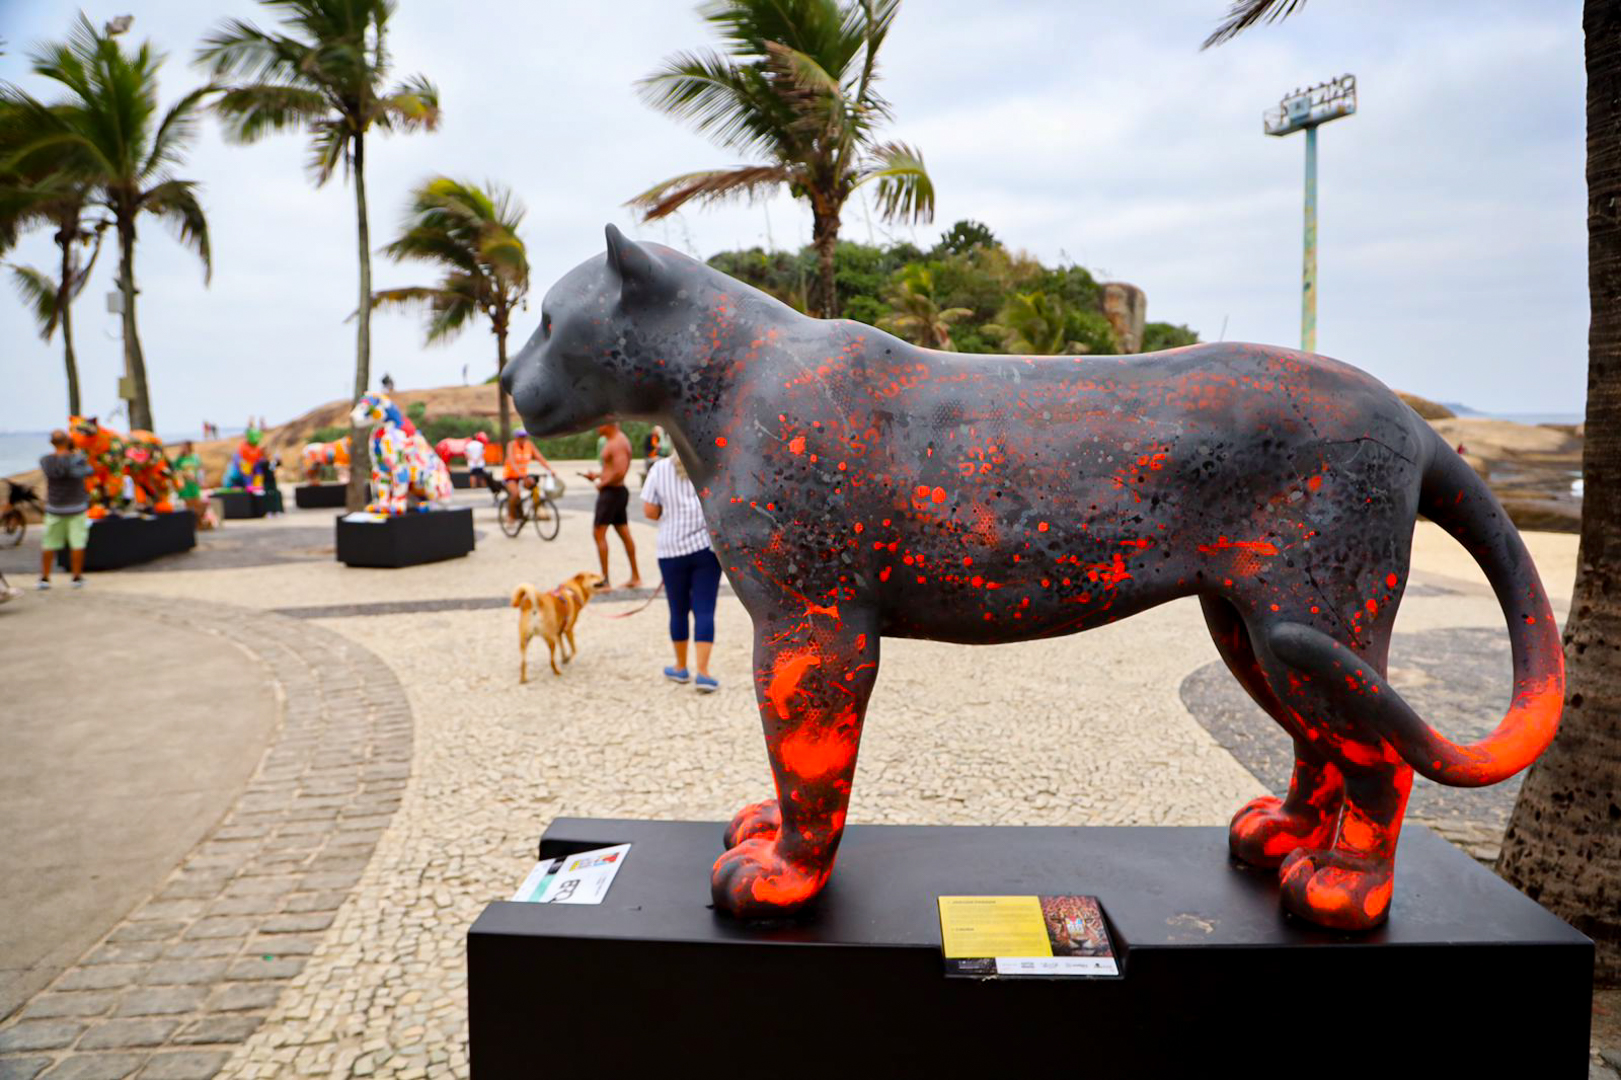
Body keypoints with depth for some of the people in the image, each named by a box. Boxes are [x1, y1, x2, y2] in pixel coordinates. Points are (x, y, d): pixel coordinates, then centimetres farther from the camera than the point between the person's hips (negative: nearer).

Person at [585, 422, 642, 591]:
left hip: (611, 492, -11)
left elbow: (620, 471, -29)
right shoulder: (617, 440, 14)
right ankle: (635, 577, 22)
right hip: (619, 491, 11)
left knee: (598, 533, -7)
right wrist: (598, 475, 12)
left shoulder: (617, 443, -18)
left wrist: (602, 483, -18)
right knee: (624, 534, 15)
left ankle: (605, 581, -6)